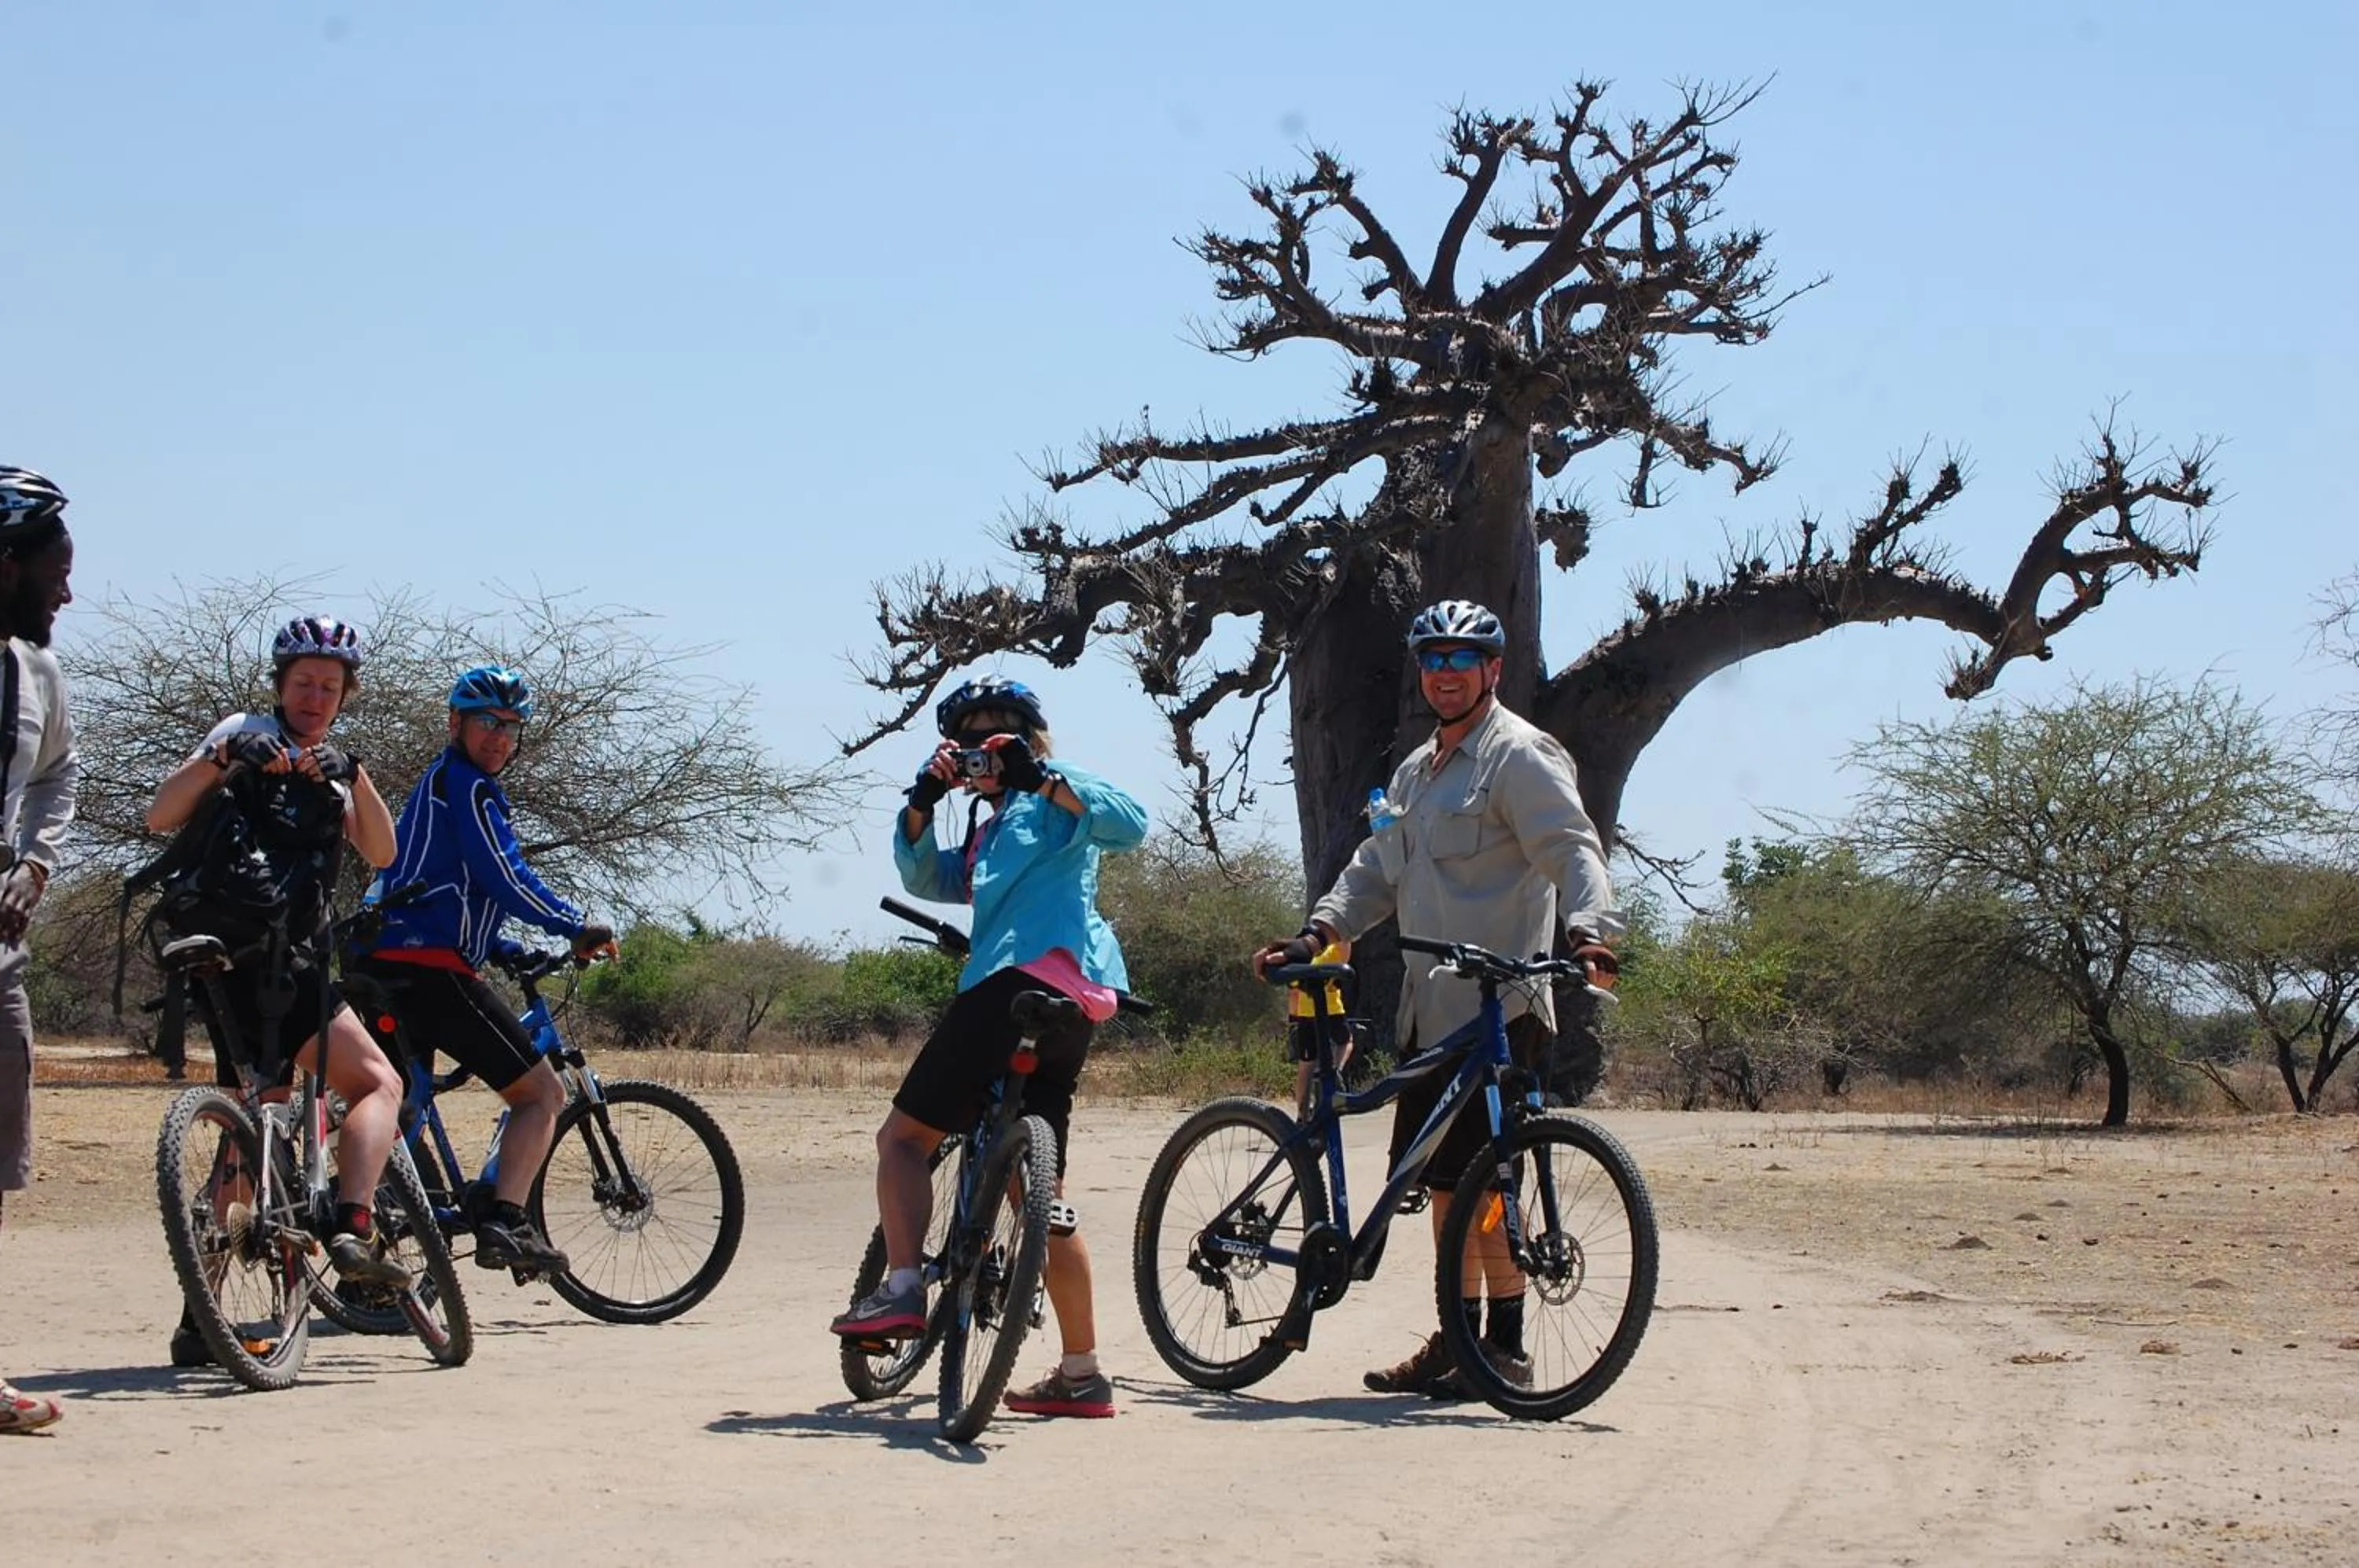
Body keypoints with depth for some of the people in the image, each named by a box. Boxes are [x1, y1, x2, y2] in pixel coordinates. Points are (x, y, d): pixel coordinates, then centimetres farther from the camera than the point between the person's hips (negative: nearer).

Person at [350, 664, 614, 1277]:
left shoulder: (437, 786, 29)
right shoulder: (465, 784, -4)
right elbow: (503, 879, -13)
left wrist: (521, 953, 30)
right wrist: (577, 927, -1)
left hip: (386, 968, 10)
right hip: (428, 971, -10)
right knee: (543, 1093, -6)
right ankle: (504, 1221, -20)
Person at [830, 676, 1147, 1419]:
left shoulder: (1053, 795, 7)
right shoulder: (990, 832, 32)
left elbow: (1129, 823, -12)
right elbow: (924, 875, 17)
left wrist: (1040, 777, -17)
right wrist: (923, 800, 2)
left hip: (1028, 980, -10)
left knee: (904, 1135, -5)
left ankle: (902, 1289, -17)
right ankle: (1081, 1373, 9)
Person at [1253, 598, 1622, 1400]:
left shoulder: (1519, 755, -6)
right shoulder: (1416, 772, 21)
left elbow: (1573, 848, -18)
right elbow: (1375, 870, 21)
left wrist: (1588, 931, -35)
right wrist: (1316, 934, 5)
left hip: (1498, 1010, -9)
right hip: (1432, 1011, 9)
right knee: (1443, 1180, 12)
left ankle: (1505, 1344, 0)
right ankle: (1457, 1339, 19)